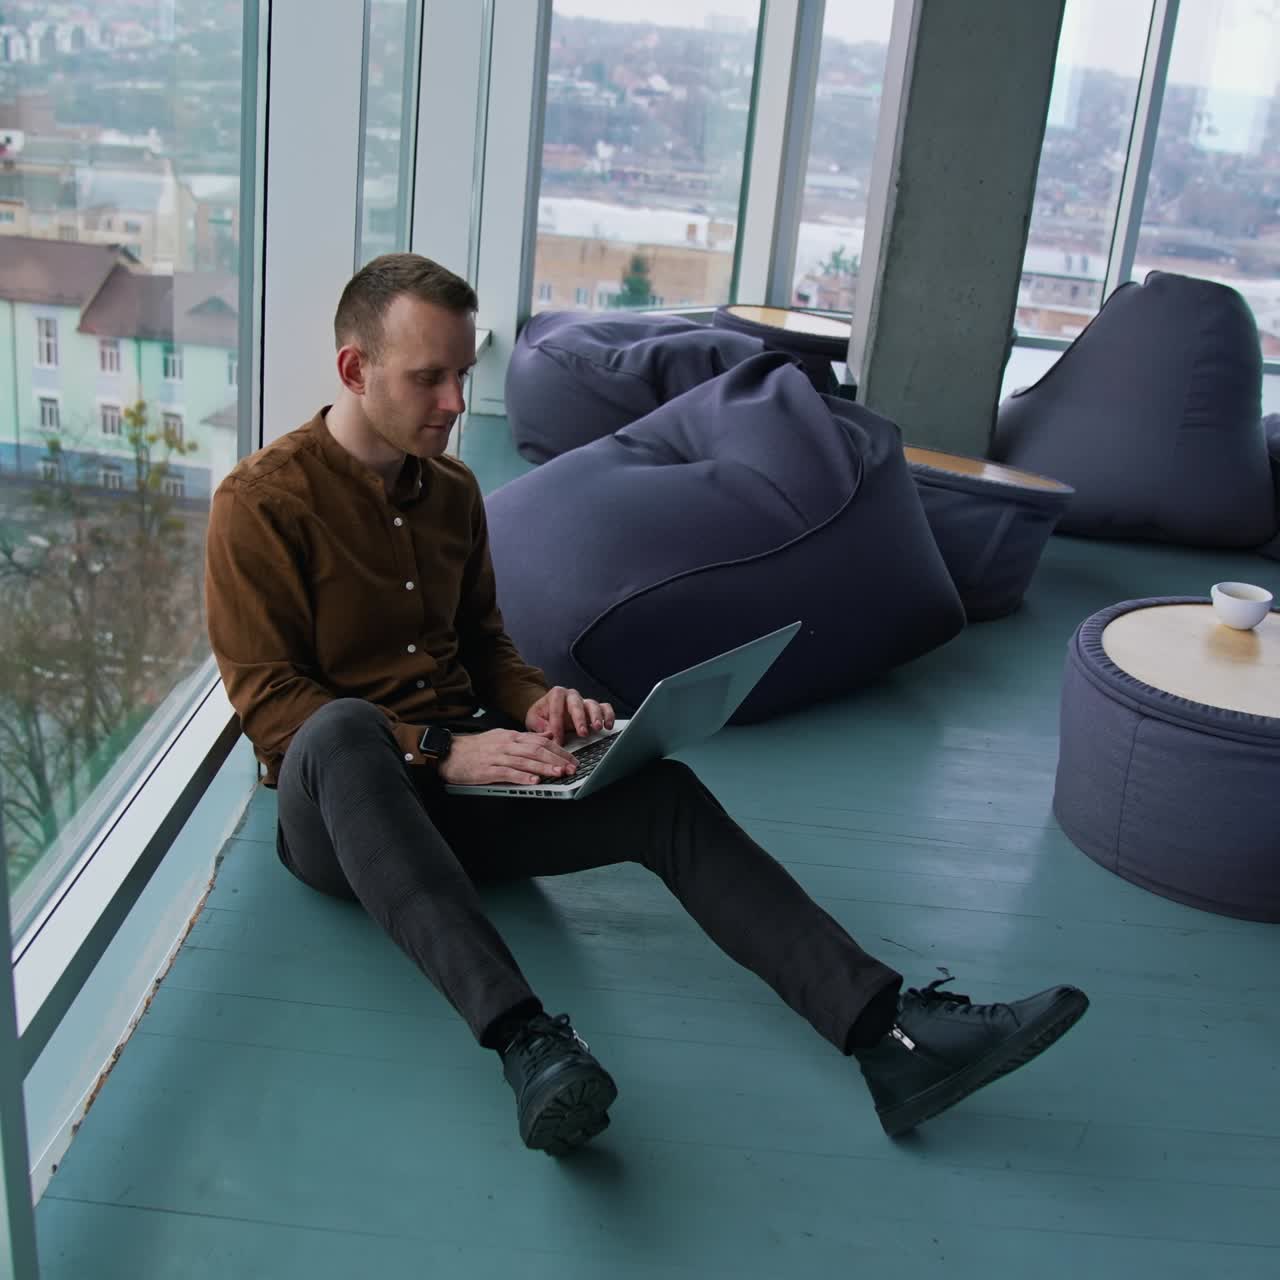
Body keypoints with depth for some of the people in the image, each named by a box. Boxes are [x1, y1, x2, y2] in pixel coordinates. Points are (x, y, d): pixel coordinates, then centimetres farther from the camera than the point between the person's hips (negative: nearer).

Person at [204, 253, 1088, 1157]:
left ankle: (890, 1037, -31)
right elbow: (268, 700, -12)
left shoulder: (453, 489, 11)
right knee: (344, 728, -41)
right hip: (335, 810, -5)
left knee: (660, 790, -21)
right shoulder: (262, 503, -8)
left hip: (451, 794, 5)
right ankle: (524, 1040, -53)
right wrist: (441, 751, -24)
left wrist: (533, 703, -3)